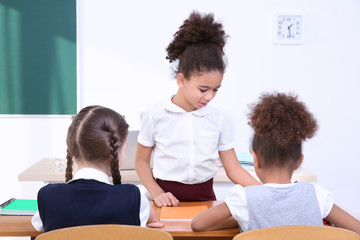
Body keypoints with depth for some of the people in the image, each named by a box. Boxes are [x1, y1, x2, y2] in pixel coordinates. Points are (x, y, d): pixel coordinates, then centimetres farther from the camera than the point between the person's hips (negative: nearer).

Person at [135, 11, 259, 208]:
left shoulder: (219, 121, 1)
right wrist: (157, 194, -7)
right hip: (168, 198, -1)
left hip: (205, 197, 2)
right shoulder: (155, 116, -4)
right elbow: (142, 161, 5)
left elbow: (233, 169, 4)